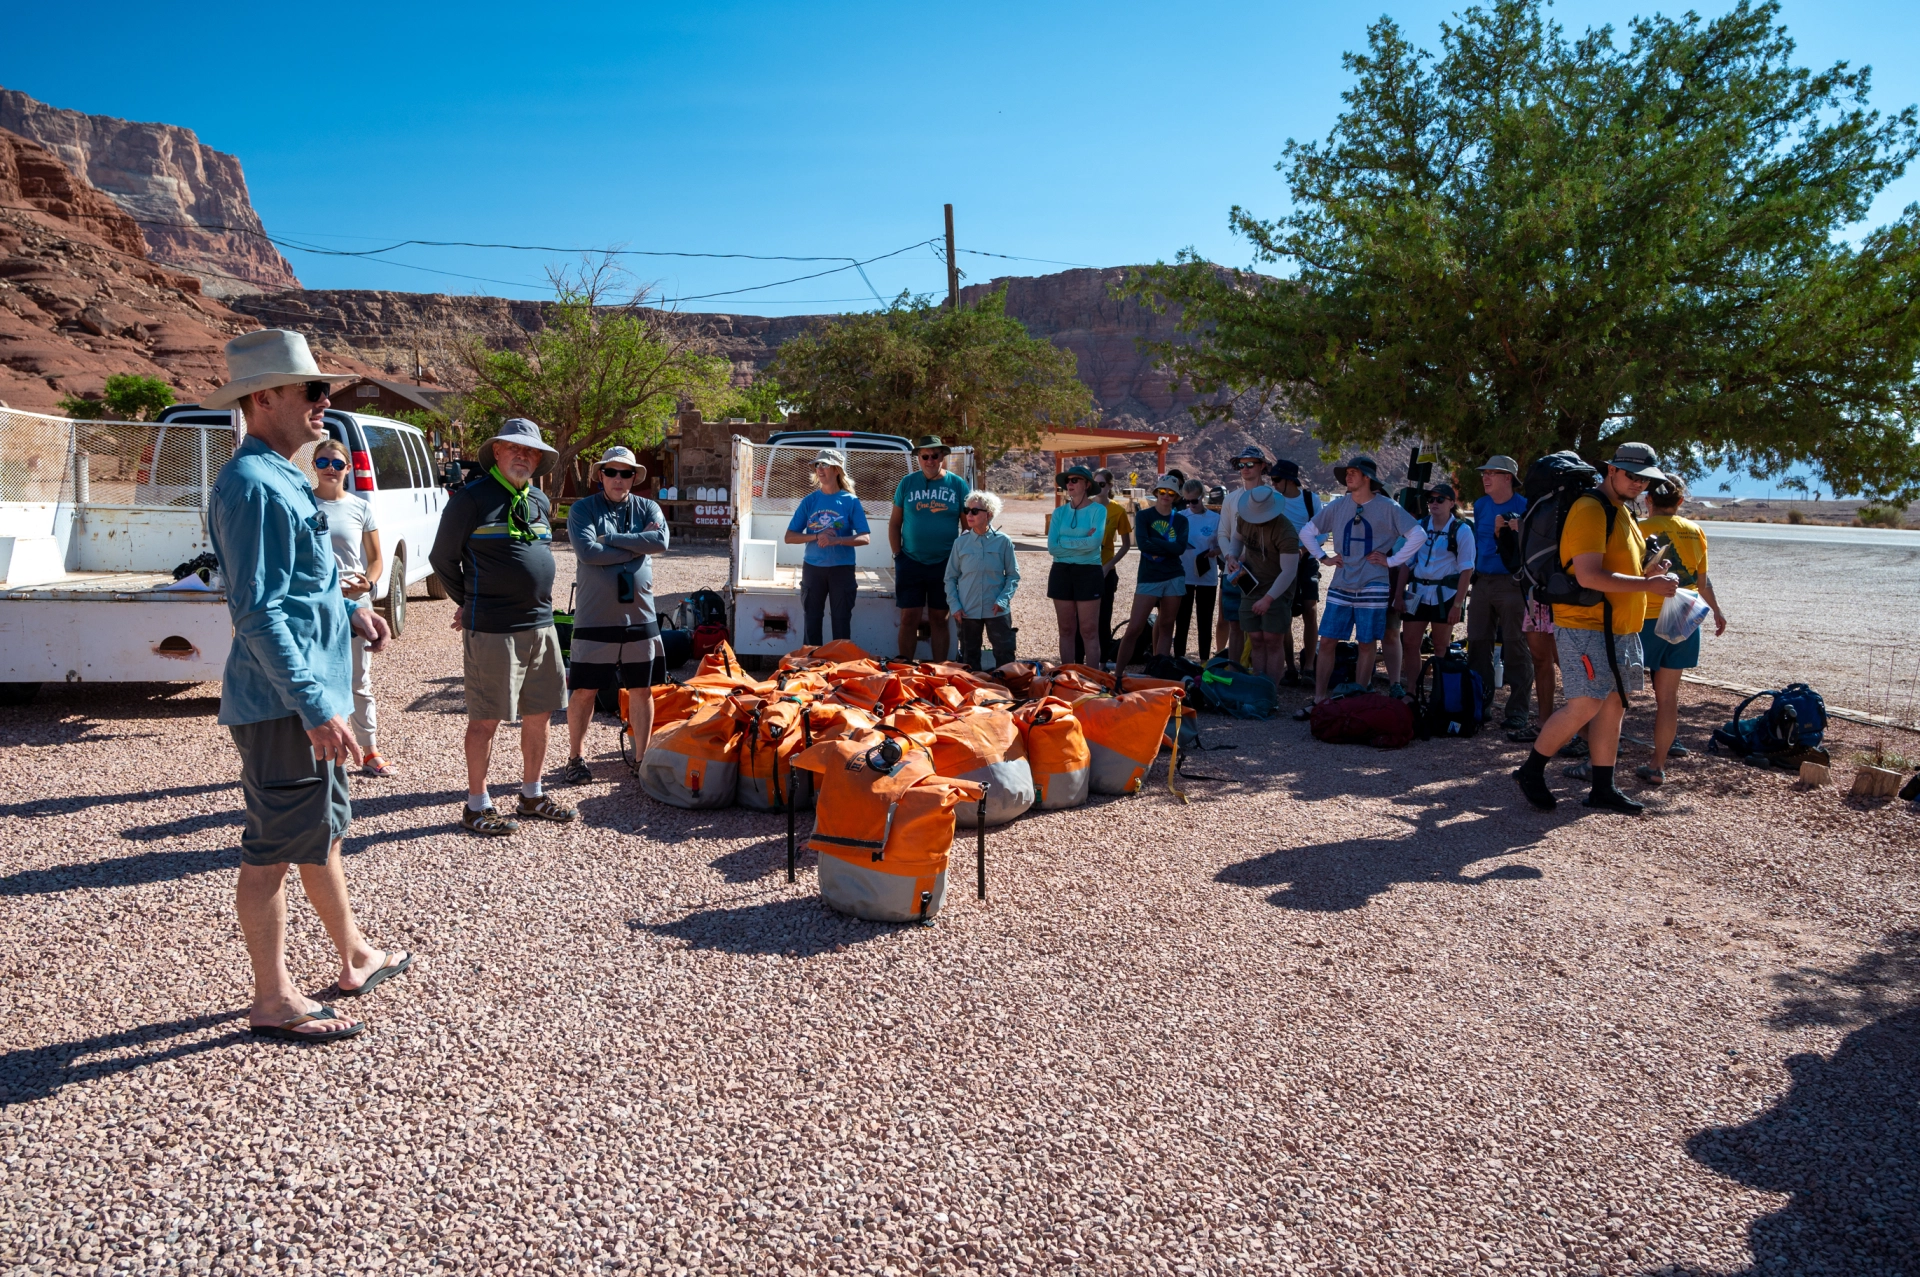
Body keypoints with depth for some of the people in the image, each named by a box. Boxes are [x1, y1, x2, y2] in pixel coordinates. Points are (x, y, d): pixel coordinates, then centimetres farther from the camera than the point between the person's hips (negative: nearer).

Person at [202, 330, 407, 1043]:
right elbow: (259, 613, -25)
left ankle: (354, 960, 36)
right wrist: (316, 707, -27)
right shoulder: (254, 485, -19)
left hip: (307, 696, 11)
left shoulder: (280, 479, 14)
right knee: (275, 848, 1)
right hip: (282, 702, -11)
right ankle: (273, 1002, 14)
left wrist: (349, 609, 16)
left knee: (323, 832, 20)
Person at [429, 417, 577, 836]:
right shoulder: (471, 499, -8)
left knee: (540, 713, 12)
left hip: (541, 625, 7)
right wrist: (468, 602, 11)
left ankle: (532, 796, 26)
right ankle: (476, 806, 13)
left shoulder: (540, 502, 13)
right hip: (492, 630, -7)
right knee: (486, 718, 1)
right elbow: (442, 558, 0)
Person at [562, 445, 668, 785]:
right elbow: (587, 551, -18)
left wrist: (611, 537, -15)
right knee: (584, 690, 4)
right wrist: (637, 544, -13)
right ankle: (575, 757, 19)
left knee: (642, 690, 10)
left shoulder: (647, 508, 6)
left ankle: (641, 757, 22)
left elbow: (661, 541, -14)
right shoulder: (582, 509, -1)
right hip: (594, 617, -3)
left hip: (639, 616, 3)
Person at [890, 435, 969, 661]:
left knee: (939, 619, 7)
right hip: (911, 562, 0)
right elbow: (894, 523, 8)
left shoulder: (957, 484, 2)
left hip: (945, 564, 0)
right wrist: (898, 555, 1)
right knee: (909, 618, 0)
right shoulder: (907, 483, 3)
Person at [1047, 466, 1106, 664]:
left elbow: (1094, 542, -17)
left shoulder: (1098, 510, -3)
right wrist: (1082, 541, -8)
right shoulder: (1059, 512, 7)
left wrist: (1065, 542, -8)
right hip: (1061, 572, 4)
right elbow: (1052, 547, -3)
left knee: (1089, 630, -4)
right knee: (1066, 630, 8)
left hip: (1088, 572, -4)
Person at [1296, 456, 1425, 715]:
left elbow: (1418, 535, -5)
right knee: (1327, 642, 0)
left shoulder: (1387, 507, -3)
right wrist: (1323, 557, 8)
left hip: (1372, 587, -3)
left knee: (1367, 645, 4)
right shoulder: (1337, 506, 7)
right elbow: (1308, 531, 18)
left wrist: (1391, 560, -7)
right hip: (1341, 586, 3)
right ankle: (1318, 700, 7)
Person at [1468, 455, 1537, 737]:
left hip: (1513, 583, -6)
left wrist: (1512, 533, -22)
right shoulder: (1480, 505, 12)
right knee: (1477, 646, 8)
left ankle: (1517, 716, -2)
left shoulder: (1523, 507, -5)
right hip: (1482, 581, 6)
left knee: (1517, 650, -4)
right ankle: (1480, 708, 20)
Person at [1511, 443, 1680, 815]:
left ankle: (1603, 789, 15)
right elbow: (1588, 576, -22)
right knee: (1585, 704, -12)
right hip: (1585, 626, -10)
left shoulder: (1623, 512, 18)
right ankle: (1531, 770, 5)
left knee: (1613, 704, 9)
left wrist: (1648, 574, 5)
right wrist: (1648, 585, -20)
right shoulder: (1590, 510, -13)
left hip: (1621, 628, 10)